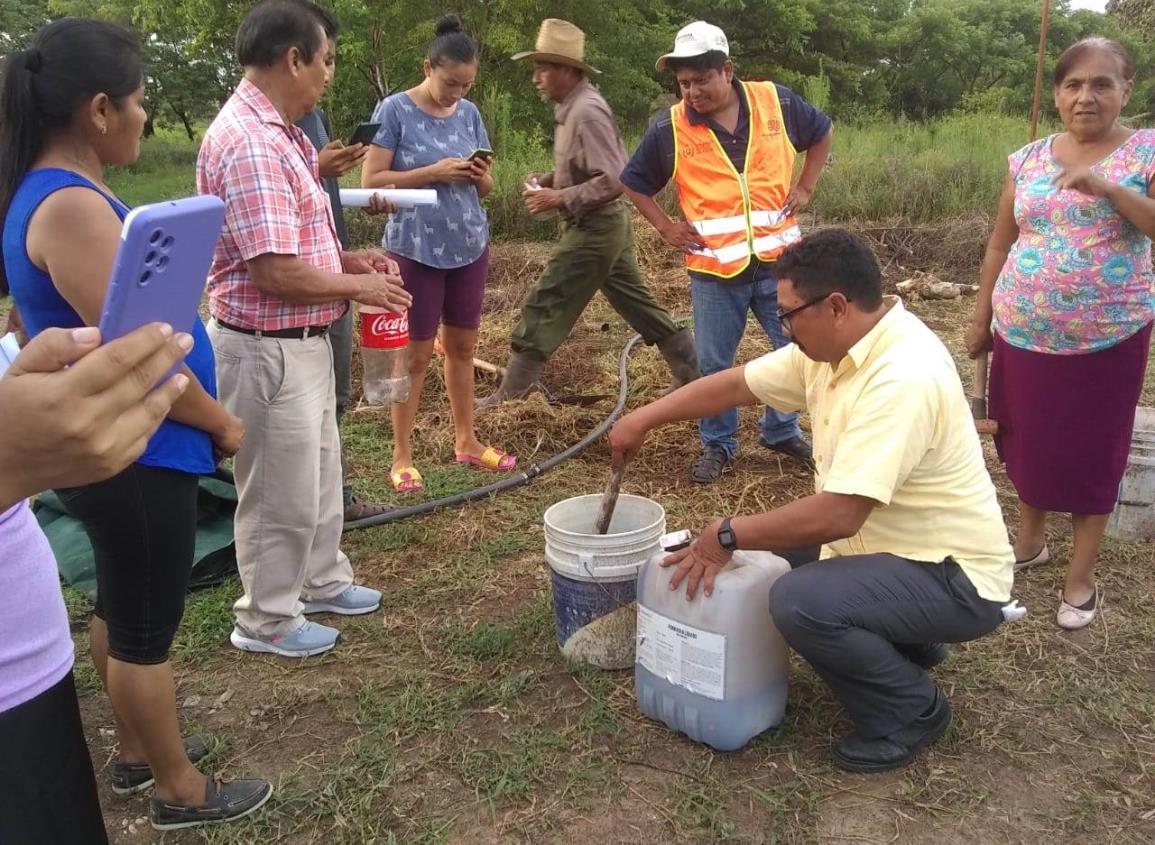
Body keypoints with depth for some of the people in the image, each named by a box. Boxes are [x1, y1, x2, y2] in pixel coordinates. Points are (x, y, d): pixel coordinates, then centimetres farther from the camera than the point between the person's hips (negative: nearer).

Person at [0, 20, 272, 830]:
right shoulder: (72, 208, -24)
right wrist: (222, 423, -11)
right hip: (134, 457, -10)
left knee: (123, 608, 22)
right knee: (147, 627, 6)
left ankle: (137, 753, 42)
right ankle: (182, 791, 25)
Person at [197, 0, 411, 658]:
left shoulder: (277, 134, 11)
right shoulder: (250, 142, -23)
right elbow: (276, 270, -28)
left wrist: (350, 259, 7)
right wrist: (358, 287, -14)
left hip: (302, 341, 10)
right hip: (268, 349, -10)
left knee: (320, 473, 23)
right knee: (281, 493, 6)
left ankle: (322, 581, 42)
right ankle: (267, 622, 26)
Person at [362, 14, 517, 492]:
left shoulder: (470, 114, 6)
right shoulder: (395, 110, -8)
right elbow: (371, 181, -13)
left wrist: (479, 175, -11)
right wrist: (434, 172, -21)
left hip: (469, 246, 5)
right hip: (416, 250, -5)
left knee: (462, 346, 13)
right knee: (415, 354, 2)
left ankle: (466, 441, 27)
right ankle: (402, 456, 14)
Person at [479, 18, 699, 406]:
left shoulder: (586, 112, -20)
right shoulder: (571, 107, 9)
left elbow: (614, 180, -26)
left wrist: (560, 199, -22)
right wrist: (547, 179, 6)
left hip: (595, 228, -10)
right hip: (601, 225, 10)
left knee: (544, 309, -5)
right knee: (637, 303, 16)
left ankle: (510, 396, 4)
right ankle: (690, 372, 24)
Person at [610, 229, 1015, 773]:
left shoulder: (903, 378, -31)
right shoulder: (837, 344, -3)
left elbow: (837, 515, -35)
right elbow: (737, 384, 7)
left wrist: (728, 535, -23)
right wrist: (642, 420, 7)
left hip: (954, 576, -9)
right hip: (893, 545, 9)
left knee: (799, 602, -29)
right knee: (769, 551, 14)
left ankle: (912, 710, -1)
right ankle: (903, 642, 22)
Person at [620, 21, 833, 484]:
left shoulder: (777, 102, -3)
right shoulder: (669, 127, -6)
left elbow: (822, 133, 16)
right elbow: (634, 183, 8)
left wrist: (804, 188, 6)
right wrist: (666, 226, -1)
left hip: (778, 259, 2)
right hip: (715, 269, -1)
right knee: (714, 364, 5)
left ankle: (781, 431, 32)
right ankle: (717, 444, 25)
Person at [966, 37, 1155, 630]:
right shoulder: (1028, 158, 5)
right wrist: (980, 318, 9)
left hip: (1107, 339, -3)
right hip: (1024, 334, 3)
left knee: (1091, 453, 7)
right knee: (1029, 442, 15)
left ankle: (1081, 575, 20)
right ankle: (1030, 542, 37)